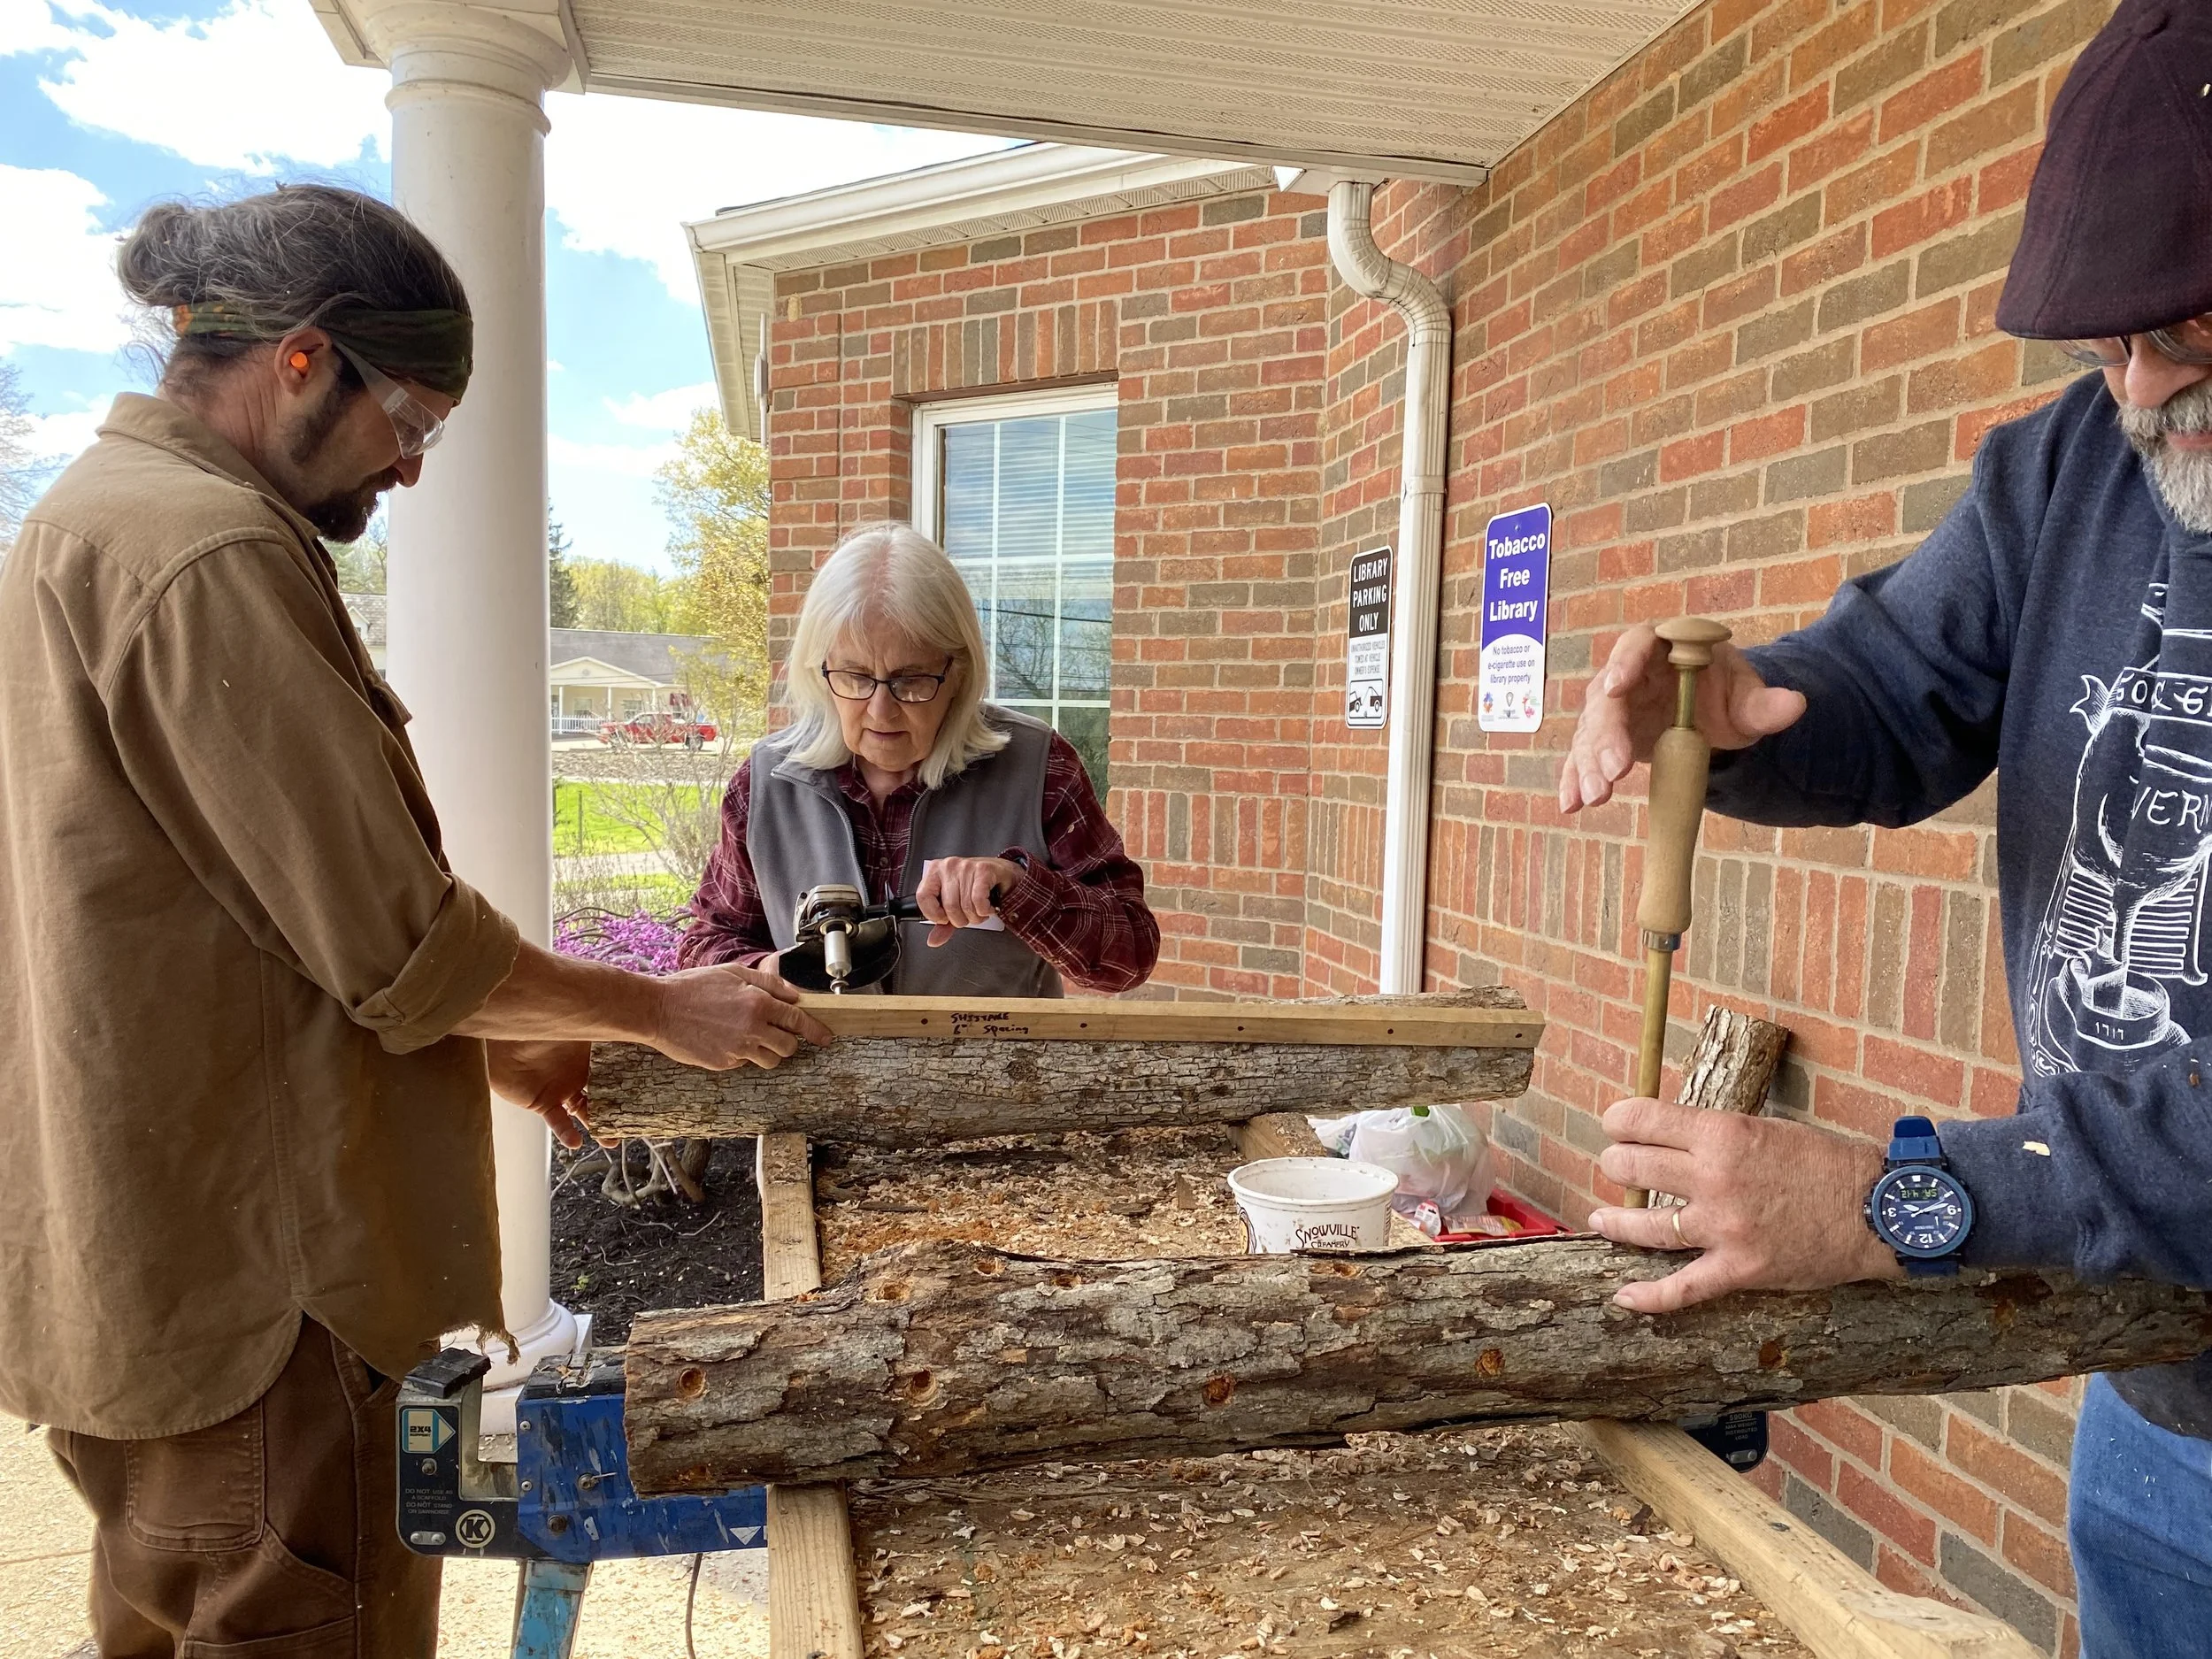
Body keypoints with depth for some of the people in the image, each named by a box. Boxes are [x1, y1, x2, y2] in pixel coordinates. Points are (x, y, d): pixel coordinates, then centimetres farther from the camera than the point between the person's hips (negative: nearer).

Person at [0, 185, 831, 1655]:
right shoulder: (211, 553, -20)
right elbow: (396, 939, -20)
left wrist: (488, 1037, 13)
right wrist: (663, 1010, -6)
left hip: (140, 1259, 11)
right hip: (254, 1272, -11)